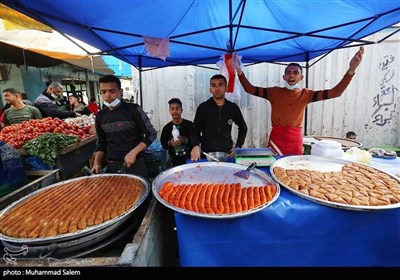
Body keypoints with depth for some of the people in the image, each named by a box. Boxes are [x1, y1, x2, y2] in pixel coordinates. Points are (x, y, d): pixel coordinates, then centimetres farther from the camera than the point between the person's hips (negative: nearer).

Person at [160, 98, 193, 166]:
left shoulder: (189, 125, -4)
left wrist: (185, 140, -20)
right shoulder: (166, 128, 4)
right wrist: (169, 143, -11)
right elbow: (163, 144, 8)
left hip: (189, 159, -1)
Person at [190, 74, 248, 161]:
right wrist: (196, 146, -20)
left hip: (227, 154, 2)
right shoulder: (203, 107, -3)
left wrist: (238, 146, 8)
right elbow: (195, 130, -1)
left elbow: (243, 128, 17)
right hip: (206, 154, -1)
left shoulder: (233, 108, 2)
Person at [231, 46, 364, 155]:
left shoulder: (305, 94, 2)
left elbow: (335, 92, -5)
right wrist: (239, 70, -12)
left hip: (295, 138, 1)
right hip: (276, 136, -1)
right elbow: (250, 89, -1)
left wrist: (351, 70, -17)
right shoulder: (275, 92, 2)